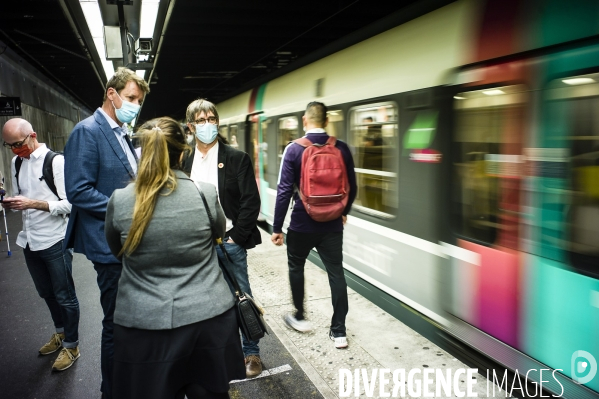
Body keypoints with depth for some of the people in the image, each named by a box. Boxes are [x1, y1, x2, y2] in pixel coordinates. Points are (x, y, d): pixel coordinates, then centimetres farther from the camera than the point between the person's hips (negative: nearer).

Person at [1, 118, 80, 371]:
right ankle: (60, 333, 42)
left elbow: (69, 204, -16)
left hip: (55, 241, -7)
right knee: (46, 293, 22)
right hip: (30, 241, 7)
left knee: (64, 296, 6)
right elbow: (22, 199, 17)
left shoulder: (56, 161, -14)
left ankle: (71, 346, 23)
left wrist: (34, 203, -24)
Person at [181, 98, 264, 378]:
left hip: (230, 242, -3)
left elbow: (251, 201, -8)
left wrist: (236, 237, -11)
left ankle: (251, 352, 25)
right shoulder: (184, 161, 6)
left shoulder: (237, 158, -5)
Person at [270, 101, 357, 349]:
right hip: (332, 224, 2)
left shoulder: (293, 149, -10)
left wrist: (277, 227, -6)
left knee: (296, 267, 20)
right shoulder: (342, 148, -1)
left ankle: (300, 317, 32)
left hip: (302, 223, -2)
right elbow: (351, 187, 6)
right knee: (336, 273, 8)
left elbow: (284, 190, -12)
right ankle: (339, 331, 13)